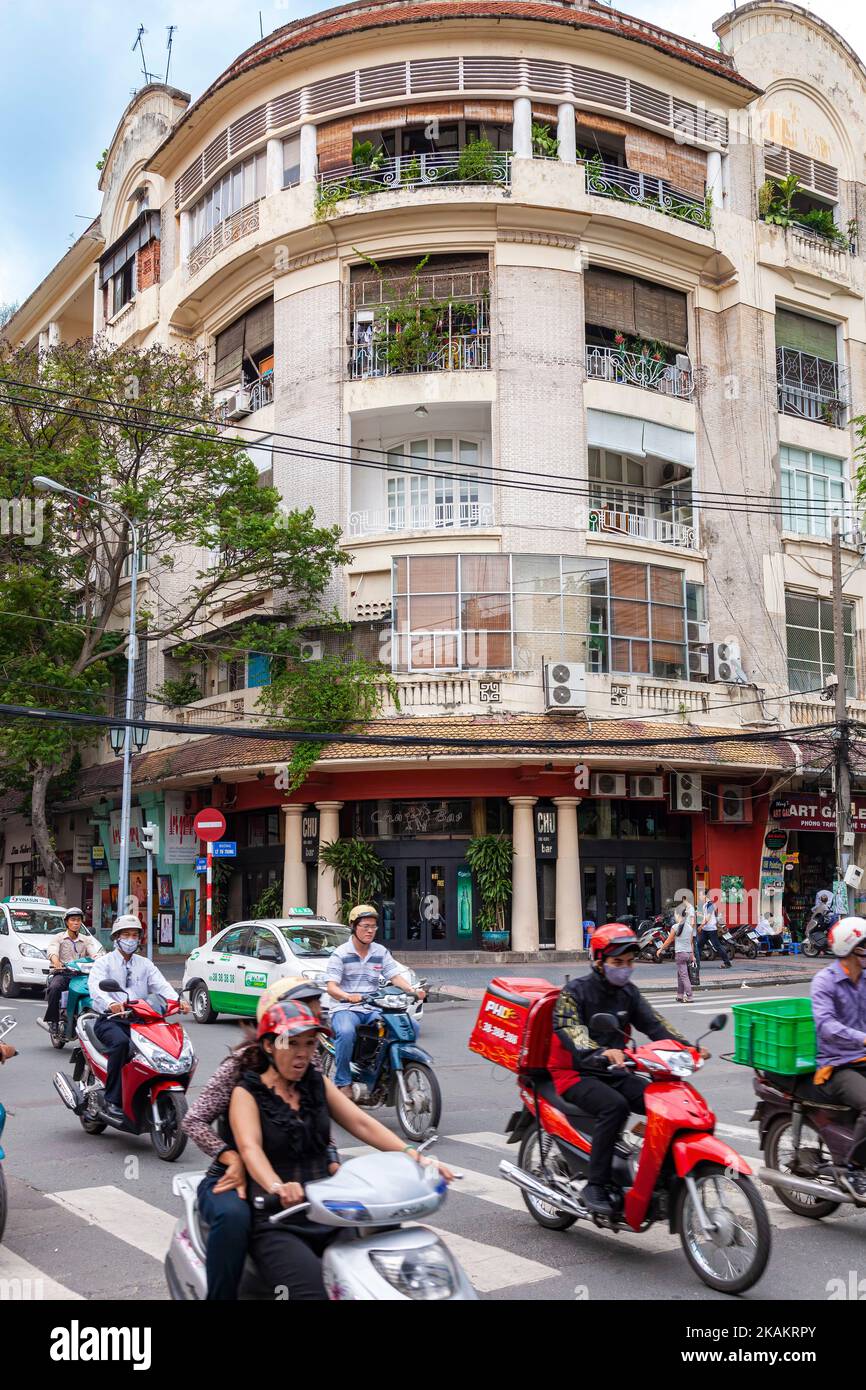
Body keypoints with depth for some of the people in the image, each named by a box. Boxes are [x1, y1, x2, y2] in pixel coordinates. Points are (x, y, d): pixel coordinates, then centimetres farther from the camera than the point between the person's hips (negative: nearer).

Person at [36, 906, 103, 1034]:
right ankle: (51, 1020, -28)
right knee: (55, 988, -35)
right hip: (62, 973, -2)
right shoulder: (59, 938, 12)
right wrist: (56, 961, -32)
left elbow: (94, 953, 2)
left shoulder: (86, 940, 20)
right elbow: (52, 951, -8)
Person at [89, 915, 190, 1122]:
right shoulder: (104, 962, 7)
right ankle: (111, 1101, -30)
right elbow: (96, 987, -13)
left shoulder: (145, 964, 20)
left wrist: (178, 1001, -19)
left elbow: (161, 986, 3)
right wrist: (111, 1004, -36)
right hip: (110, 1019, -3)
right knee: (121, 1042, -36)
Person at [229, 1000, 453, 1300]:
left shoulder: (318, 1084, 13)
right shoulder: (247, 1093, -2)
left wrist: (415, 1156, -14)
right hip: (276, 1225, -5)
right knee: (316, 1290, -29)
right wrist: (277, 1188, -42)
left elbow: (362, 1123, 2)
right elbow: (250, 1147, -20)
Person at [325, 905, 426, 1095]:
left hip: (373, 1009, 4)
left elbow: (395, 976, 5)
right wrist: (348, 997, -33)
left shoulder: (381, 952, 13)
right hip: (345, 1008, -4)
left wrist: (412, 991, -16)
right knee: (346, 1032, -38)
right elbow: (331, 987, -11)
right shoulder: (340, 954, -1)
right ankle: (343, 1082, -21)